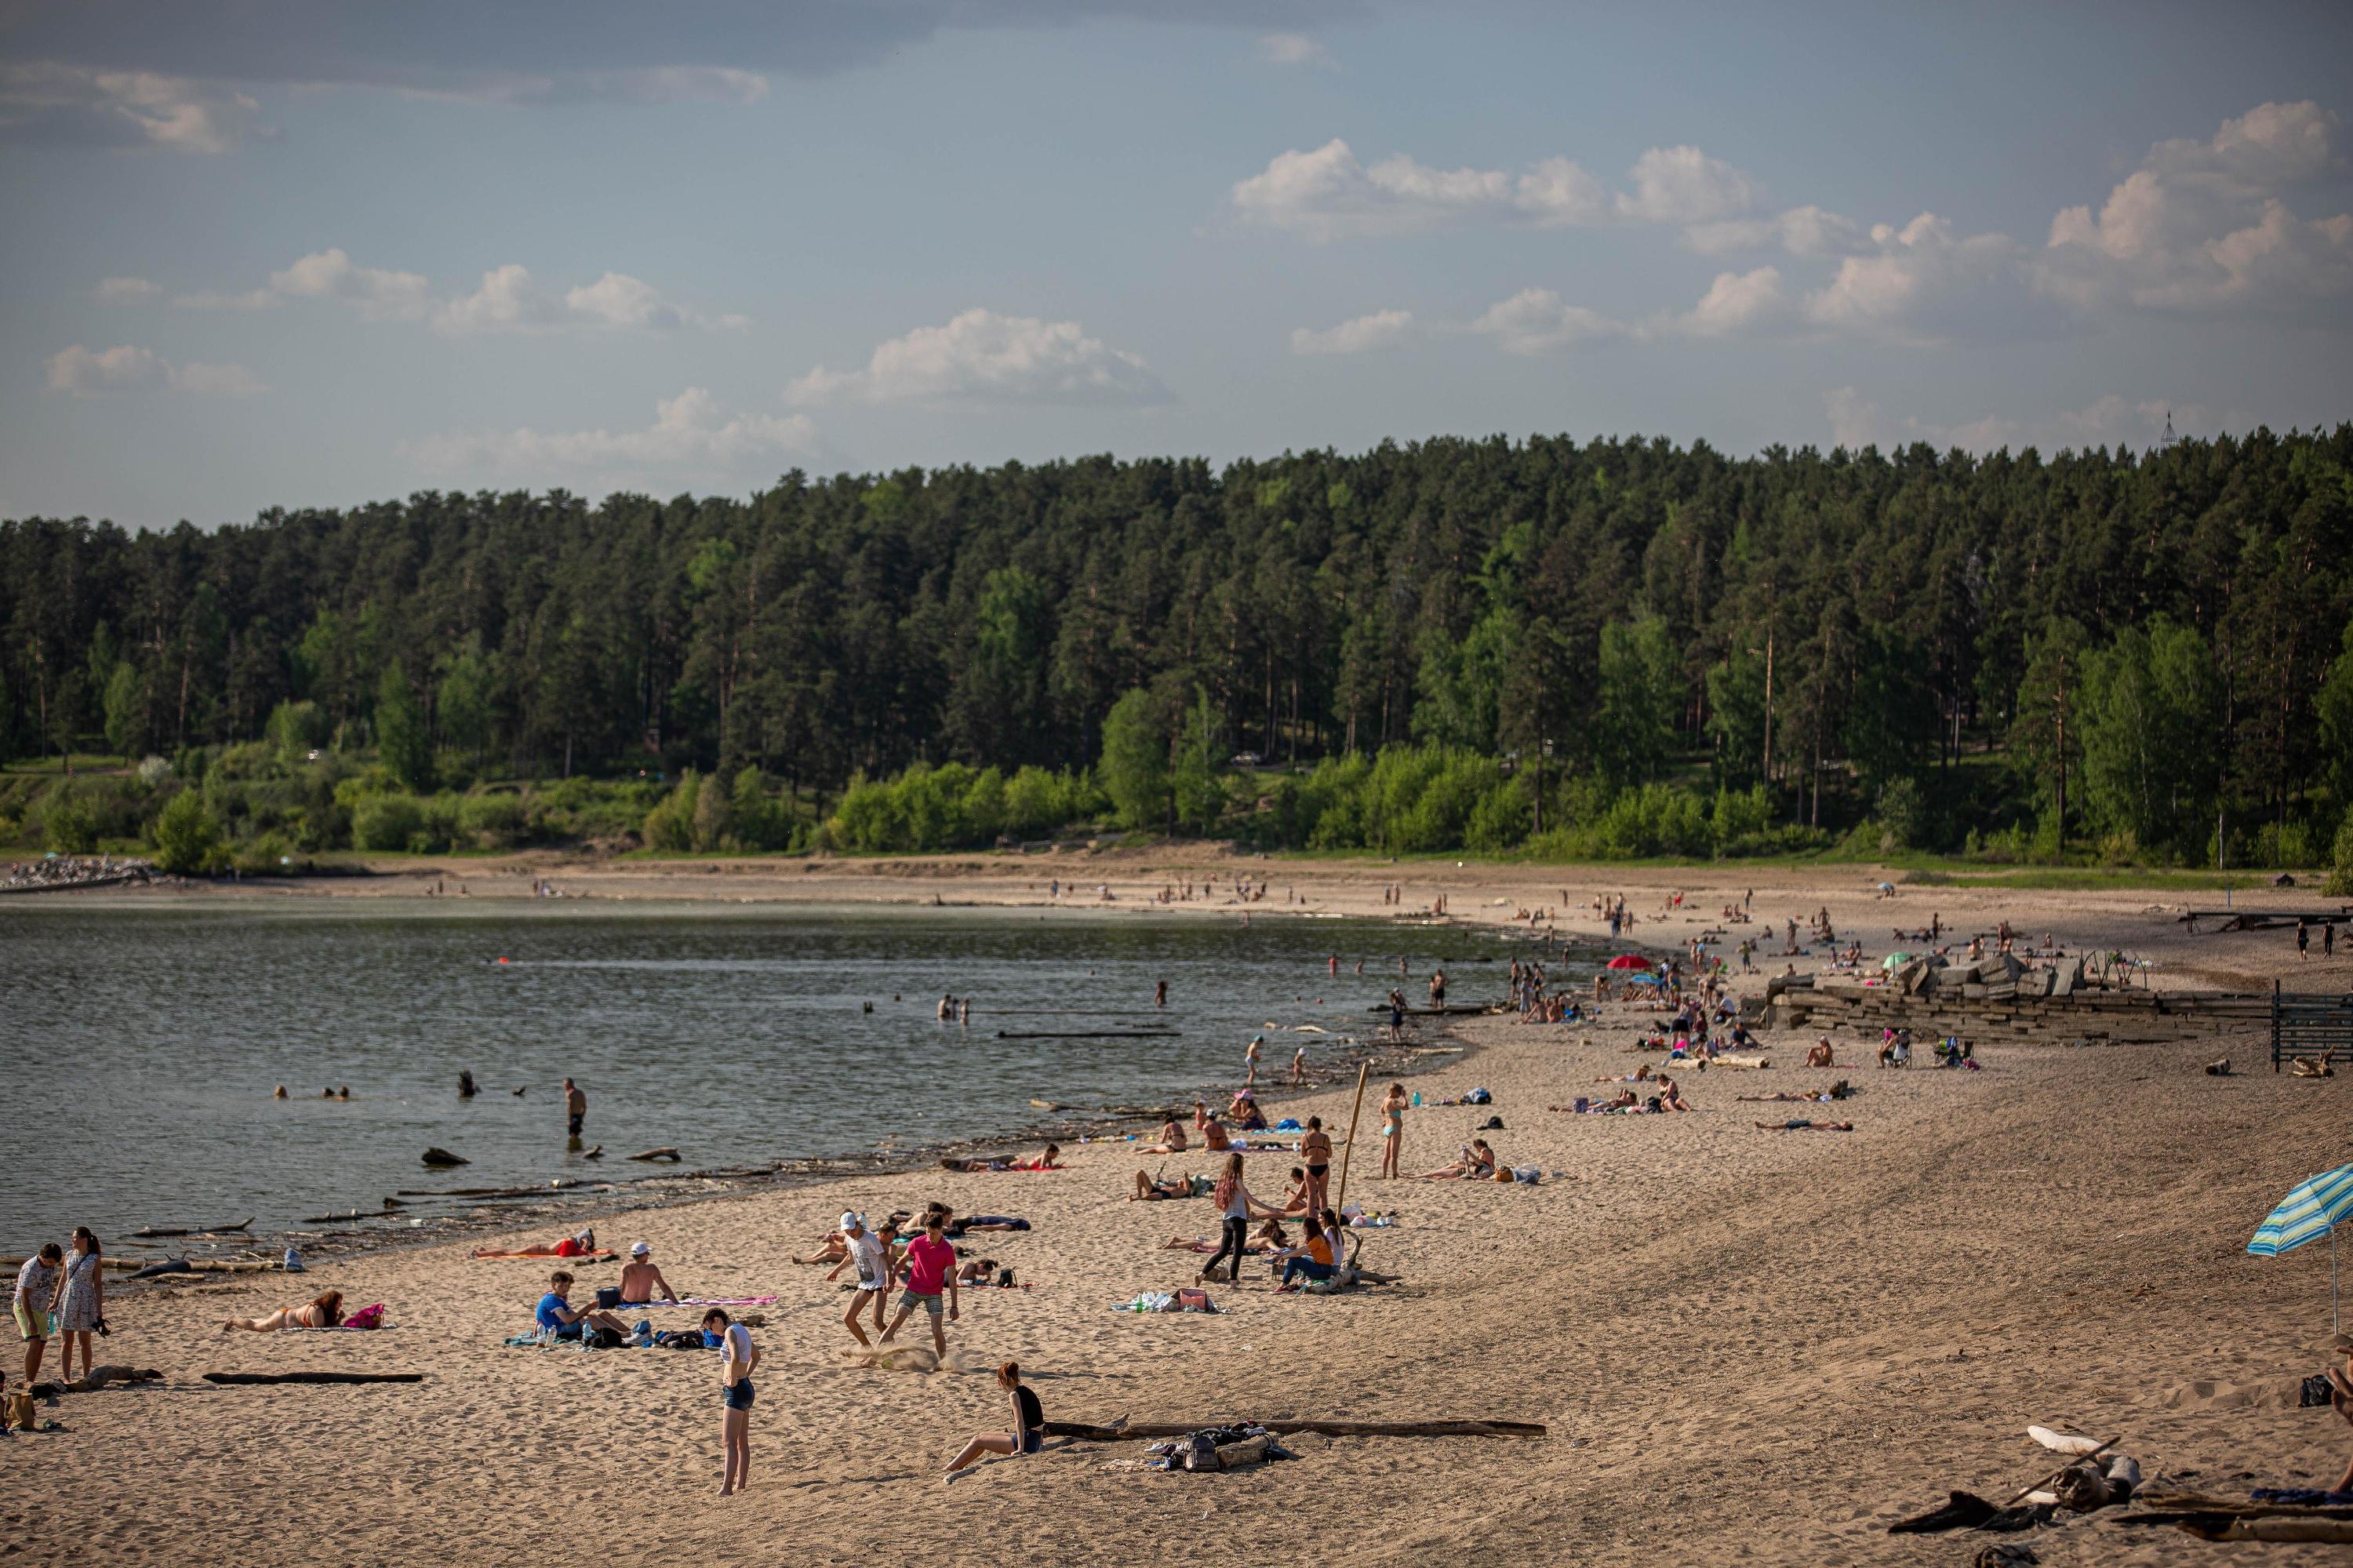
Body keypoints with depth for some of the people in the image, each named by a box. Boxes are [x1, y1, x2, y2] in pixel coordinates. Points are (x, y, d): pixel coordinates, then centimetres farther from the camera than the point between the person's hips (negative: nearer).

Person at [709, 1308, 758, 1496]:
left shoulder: (730, 1332, -14)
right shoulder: (742, 1330, 15)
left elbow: (735, 1357, -33)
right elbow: (756, 1355, 32)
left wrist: (732, 1378, -19)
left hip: (736, 1390, -10)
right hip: (745, 1387, 10)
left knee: (729, 1442, -15)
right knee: (742, 1442, 15)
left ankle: (727, 1488, -22)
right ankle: (741, 1484, 21)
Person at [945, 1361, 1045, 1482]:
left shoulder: (1015, 1394, -17)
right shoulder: (1025, 1389, 11)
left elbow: (1020, 1422, -24)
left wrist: (1020, 1449, -23)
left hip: (1027, 1442, -9)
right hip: (1035, 1440, 9)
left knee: (978, 1441, 1)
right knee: (984, 1436, 20)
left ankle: (947, 1470, 6)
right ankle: (958, 1466, 27)